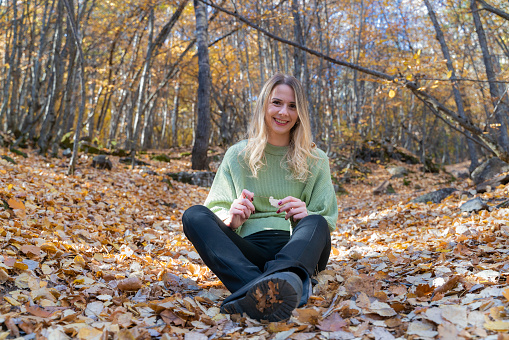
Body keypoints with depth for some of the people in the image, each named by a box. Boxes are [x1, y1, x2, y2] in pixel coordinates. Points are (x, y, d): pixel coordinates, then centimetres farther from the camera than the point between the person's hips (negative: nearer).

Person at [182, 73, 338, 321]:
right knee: (194, 215, -24)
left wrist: (306, 217, -16)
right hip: (248, 251, 1)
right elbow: (216, 209, 11)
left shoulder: (315, 160, 13)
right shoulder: (237, 155, 13)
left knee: (315, 223, -32)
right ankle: (265, 290, -50)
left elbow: (327, 220, 9)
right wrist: (230, 219, -15)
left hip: (296, 249, 0)